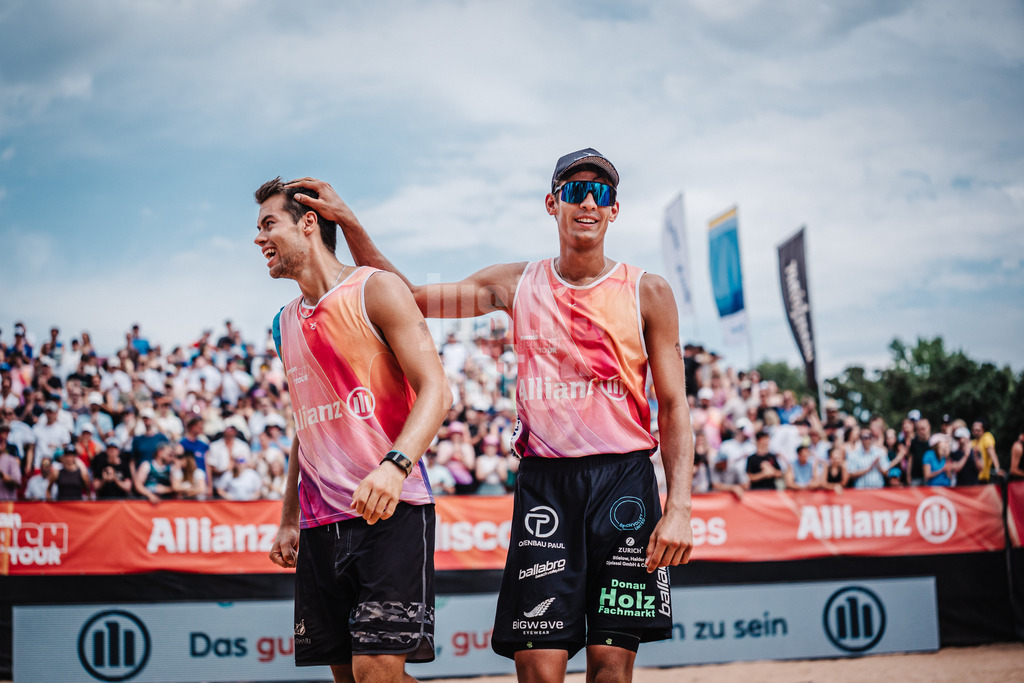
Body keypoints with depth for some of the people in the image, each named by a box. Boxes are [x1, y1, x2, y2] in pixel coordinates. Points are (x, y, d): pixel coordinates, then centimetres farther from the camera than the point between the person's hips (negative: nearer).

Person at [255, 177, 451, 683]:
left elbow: (435, 392, -12)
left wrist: (394, 466, -28)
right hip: (321, 522, 7)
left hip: (389, 511, -7)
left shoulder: (376, 290, -3)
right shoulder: (285, 324, 18)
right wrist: (288, 521, 21)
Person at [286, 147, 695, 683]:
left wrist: (679, 508, -9)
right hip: (543, 480, 1)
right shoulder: (514, 285, 11)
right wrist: (347, 221, 7)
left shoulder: (648, 293, 4)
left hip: (623, 481, -1)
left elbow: (674, 407, 2)